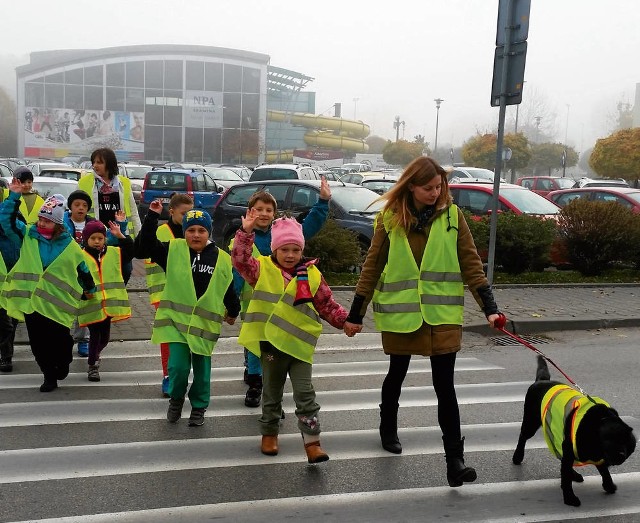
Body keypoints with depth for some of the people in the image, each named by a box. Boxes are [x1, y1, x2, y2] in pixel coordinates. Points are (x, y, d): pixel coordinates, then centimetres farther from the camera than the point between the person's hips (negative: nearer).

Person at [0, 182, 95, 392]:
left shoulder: (70, 246, -1)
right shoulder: (27, 235, 4)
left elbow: (83, 270, 9)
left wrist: (90, 289, 17)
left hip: (56, 304, -2)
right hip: (30, 301, 2)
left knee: (59, 340, 2)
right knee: (38, 343, 6)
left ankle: (63, 363, 34)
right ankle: (49, 376, 21)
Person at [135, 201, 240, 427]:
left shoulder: (221, 259, -2)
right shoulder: (173, 250, -3)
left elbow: (229, 288, 9)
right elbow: (144, 247, -9)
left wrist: (233, 312, 19)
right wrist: (152, 216, -14)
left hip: (205, 322, 1)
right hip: (176, 317, -1)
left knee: (202, 368, 11)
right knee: (178, 366, -7)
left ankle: (199, 407, 31)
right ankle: (176, 399, 23)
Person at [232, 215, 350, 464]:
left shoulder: (312, 275, 2)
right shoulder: (263, 270, -1)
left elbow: (328, 305, 7)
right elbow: (241, 259, -17)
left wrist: (346, 320, -5)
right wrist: (246, 232, -27)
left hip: (300, 345, 0)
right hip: (271, 344, 0)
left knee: (305, 393, -3)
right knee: (272, 392, 16)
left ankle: (312, 442, 1)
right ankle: (269, 433, 34)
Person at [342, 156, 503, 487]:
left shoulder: (451, 216, -1)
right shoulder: (390, 219, -2)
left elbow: (470, 263, -1)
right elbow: (372, 268, 2)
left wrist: (489, 307, -9)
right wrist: (355, 315, 4)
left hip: (442, 314, -1)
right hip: (400, 313, 1)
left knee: (444, 384, -4)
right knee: (397, 374, 19)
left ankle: (454, 460, 0)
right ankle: (388, 429, 44)